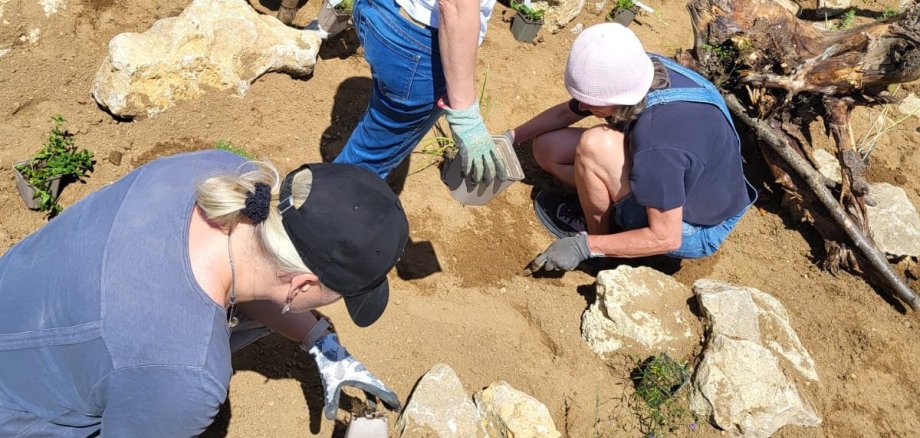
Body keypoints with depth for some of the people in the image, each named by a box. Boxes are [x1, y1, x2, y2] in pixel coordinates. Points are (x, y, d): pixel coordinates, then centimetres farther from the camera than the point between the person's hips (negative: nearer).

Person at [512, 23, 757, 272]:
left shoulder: (657, 142, -40)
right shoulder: (633, 74, -16)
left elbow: (666, 239, -30)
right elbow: (564, 113, 3)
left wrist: (585, 246, -24)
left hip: (694, 229, -7)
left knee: (595, 145, -30)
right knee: (547, 148, 0)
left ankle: (594, 234, -4)